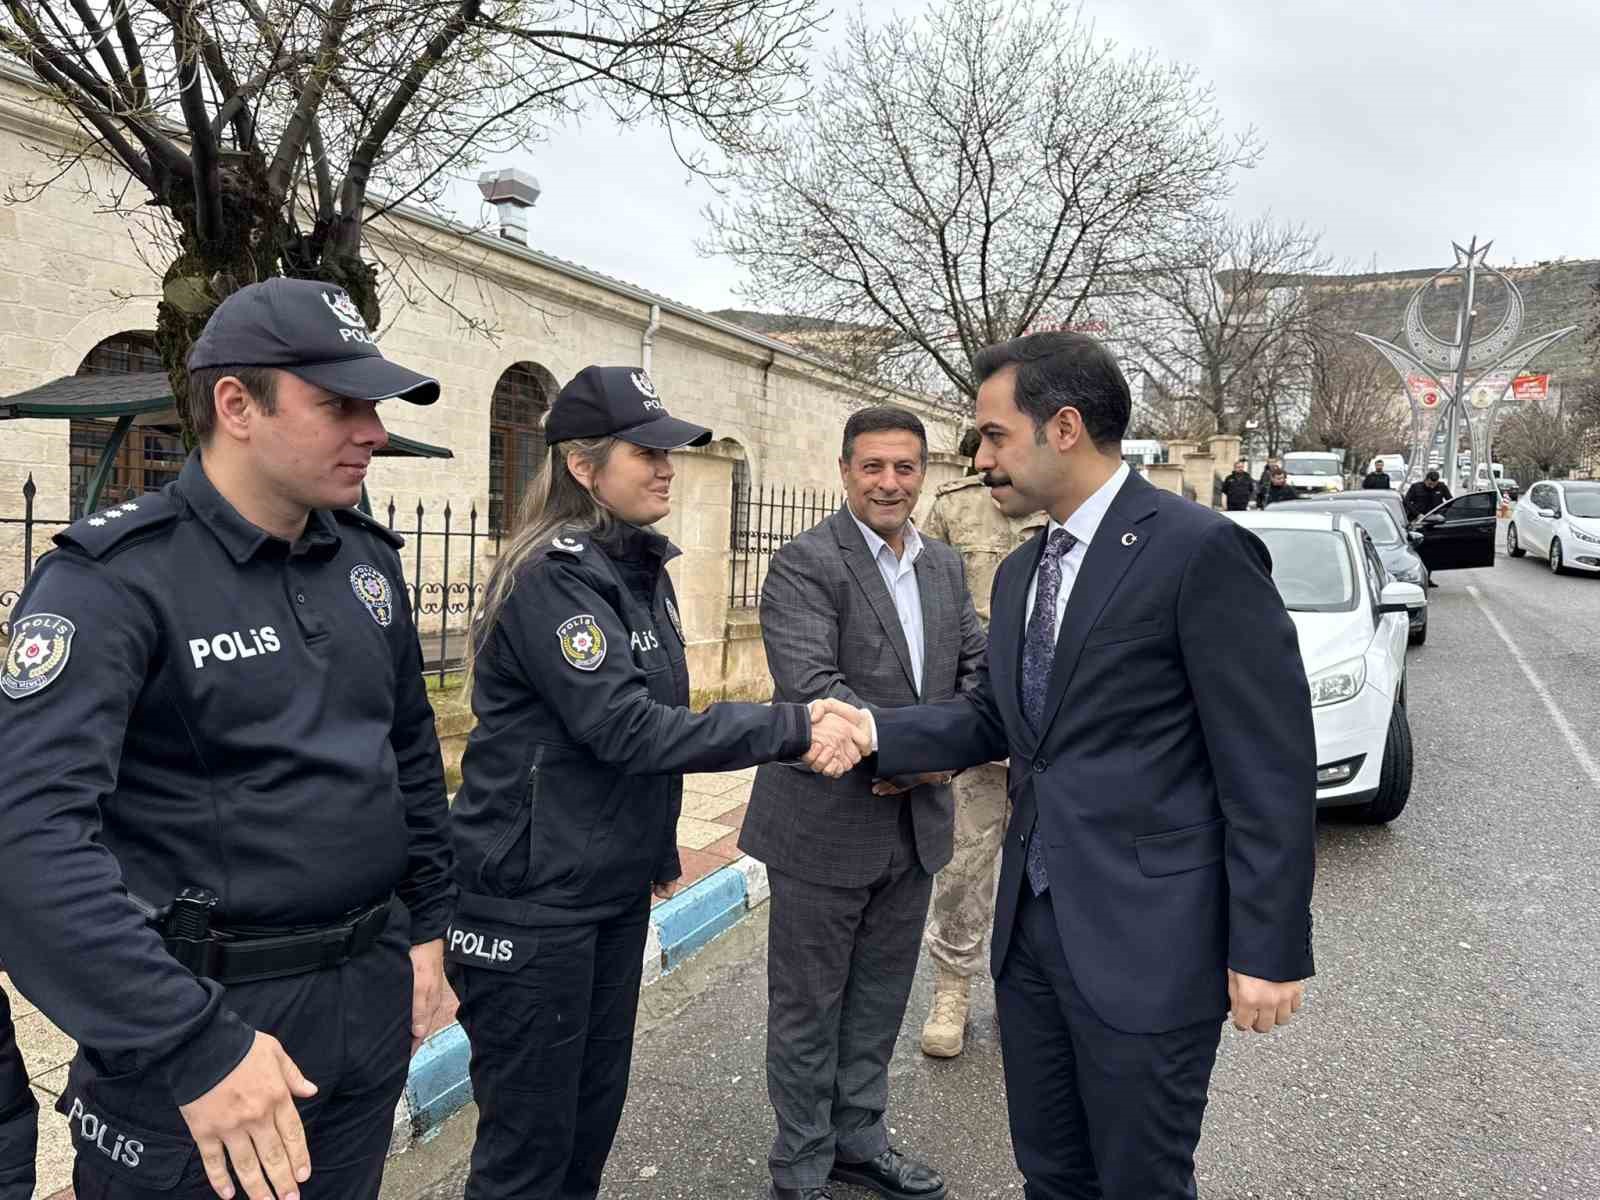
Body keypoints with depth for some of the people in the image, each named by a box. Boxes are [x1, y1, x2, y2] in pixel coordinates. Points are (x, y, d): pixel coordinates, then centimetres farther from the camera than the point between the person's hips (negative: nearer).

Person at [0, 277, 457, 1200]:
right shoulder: (115, 579, -17)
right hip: (201, 1018, -6)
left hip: (370, 993, 6)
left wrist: (426, 923, 12)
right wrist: (193, 1044, -29)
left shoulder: (367, 559, 4)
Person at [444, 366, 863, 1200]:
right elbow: (623, 728, -26)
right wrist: (791, 730, -27)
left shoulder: (642, 568, 7)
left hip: (618, 888, 8)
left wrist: (660, 844, 17)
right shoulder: (552, 577, -19)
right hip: (534, 898, -8)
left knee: (596, 1108, 19)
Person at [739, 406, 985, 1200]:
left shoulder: (945, 566, 9)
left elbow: (979, 669, 5)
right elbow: (810, 684, -24)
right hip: (826, 824, -6)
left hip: (917, 823, 6)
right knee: (808, 1008, 10)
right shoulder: (805, 563, -14)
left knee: (880, 1000, 20)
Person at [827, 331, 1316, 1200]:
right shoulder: (1018, 574, 11)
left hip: (1144, 939, -7)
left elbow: (1270, 767, -15)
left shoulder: (1200, 551, -15)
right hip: (1033, 927, 7)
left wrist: (1268, 950, -14)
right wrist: (876, 732, -1)